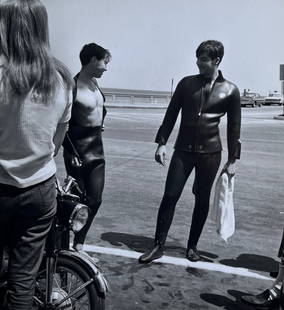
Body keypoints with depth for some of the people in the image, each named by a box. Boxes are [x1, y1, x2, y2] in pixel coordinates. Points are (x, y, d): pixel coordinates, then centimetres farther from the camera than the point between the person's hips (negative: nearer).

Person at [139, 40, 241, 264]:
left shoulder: (230, 91, 1)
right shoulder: (187, 83, 5)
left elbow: (234, 126, 5)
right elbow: (171, 114, 7)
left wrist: (232, 159, 4)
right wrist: (161, 143, 2)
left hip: (210, 153, -1)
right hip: (183, 150, 1)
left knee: (202, 200, 7)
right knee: (170, 196, -3)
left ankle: (192, 247, 22)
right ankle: (159, 246, 7)